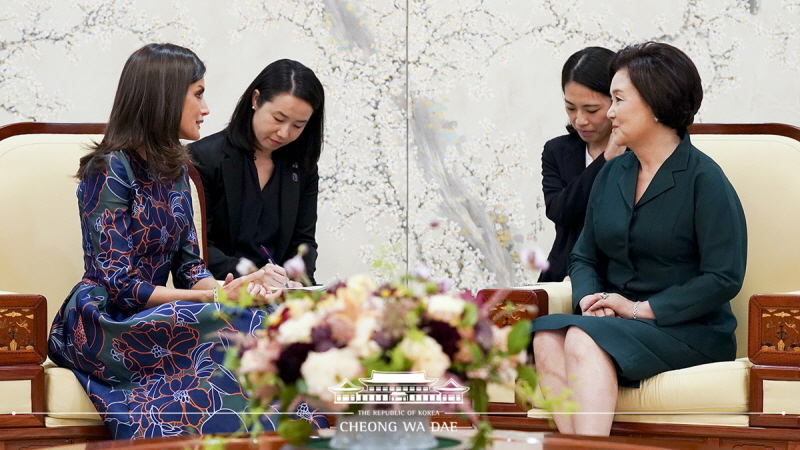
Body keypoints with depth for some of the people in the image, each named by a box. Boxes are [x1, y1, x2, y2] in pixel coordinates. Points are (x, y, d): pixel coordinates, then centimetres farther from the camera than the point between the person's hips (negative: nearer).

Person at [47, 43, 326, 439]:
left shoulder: (174, 169, 12)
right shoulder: (111, 171, -13)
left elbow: (188, 266, 10)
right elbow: (119, 286, -17)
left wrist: (231, 290, -12)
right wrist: (216, 297, -21)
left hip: (149, 318, 7)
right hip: (103, 325, -7)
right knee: (238, 327, -31)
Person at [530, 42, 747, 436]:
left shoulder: (703, 179, -5)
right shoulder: (611, 175, 15)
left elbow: (724, 278, -12)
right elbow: (584, 256, 20)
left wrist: (642, 309, -15)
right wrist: (591, 299, -3)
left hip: (690, 330, -6)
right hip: (619, 324, 6)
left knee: (585, 341, -32)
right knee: (547, 338, -26)